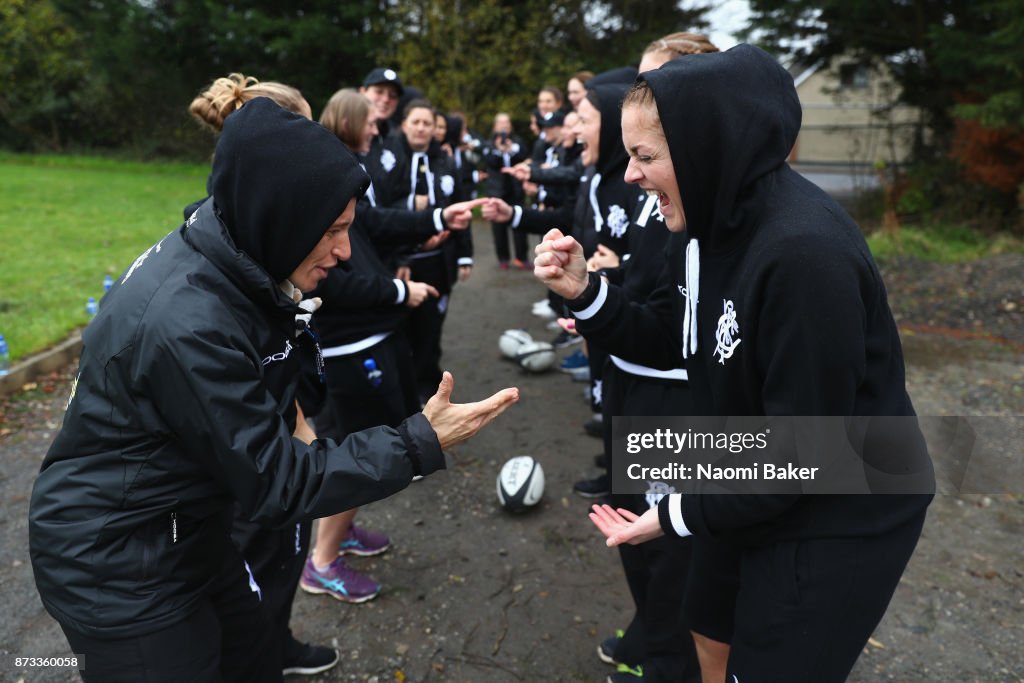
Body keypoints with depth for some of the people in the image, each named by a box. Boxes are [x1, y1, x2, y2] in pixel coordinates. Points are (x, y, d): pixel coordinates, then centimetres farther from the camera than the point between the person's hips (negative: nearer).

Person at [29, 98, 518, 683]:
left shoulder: (231, 262, -6)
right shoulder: (185, 322, -33)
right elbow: (277, 485, -26)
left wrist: (289, 411, -3)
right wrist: (422, 443, -26)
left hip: (188, 533, 8)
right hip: (119, 568, -7)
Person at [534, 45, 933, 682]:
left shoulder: (804, 252, -33)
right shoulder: (709, 217, -4)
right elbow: (666, 340, 4)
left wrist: (681, 514, -19)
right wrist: (585, 291, -12)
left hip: (839, 516, -8)